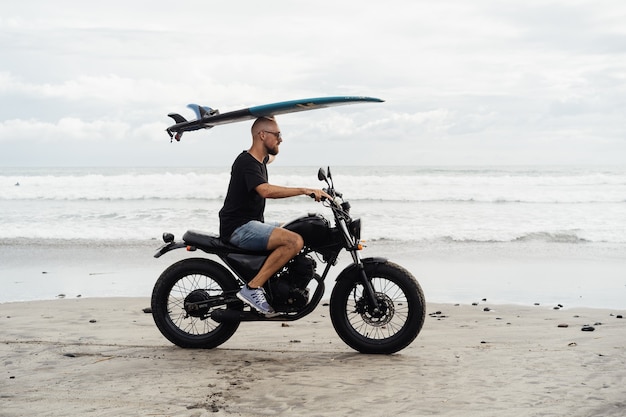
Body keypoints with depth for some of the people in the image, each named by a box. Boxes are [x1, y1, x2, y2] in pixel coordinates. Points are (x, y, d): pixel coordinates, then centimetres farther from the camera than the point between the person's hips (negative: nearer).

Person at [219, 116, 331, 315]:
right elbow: (266, 190, -35)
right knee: (294, 241, -26)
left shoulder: (260, 160, 14)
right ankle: (252, 288, -23)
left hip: (251, 223, 11)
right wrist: (305, 190, -37)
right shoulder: (246, 162, -17)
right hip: (238, 228, -11)